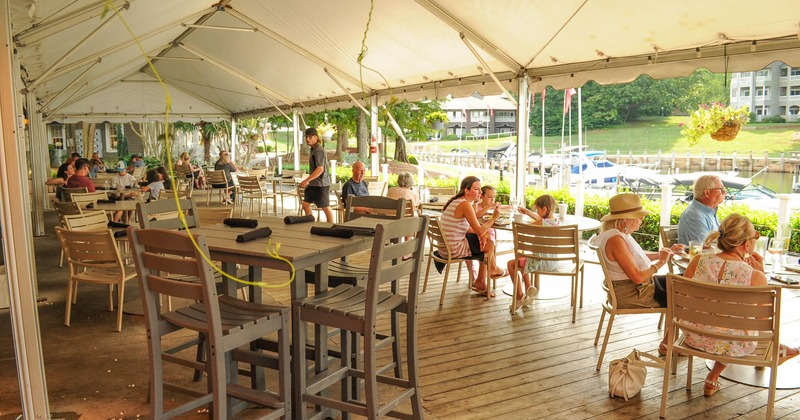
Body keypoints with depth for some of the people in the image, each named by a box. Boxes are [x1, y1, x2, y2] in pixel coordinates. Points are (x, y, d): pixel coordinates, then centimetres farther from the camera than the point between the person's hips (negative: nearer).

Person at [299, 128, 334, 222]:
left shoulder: (319, 150, -17)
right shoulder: (313, 149, 13)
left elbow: (320, 169, -25)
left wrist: (306, 180, -27)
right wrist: (308, 181, 20)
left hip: (321, 184, -10)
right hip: (313, 184, 10)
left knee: (325, 207, 0)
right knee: (305, 204, 11)